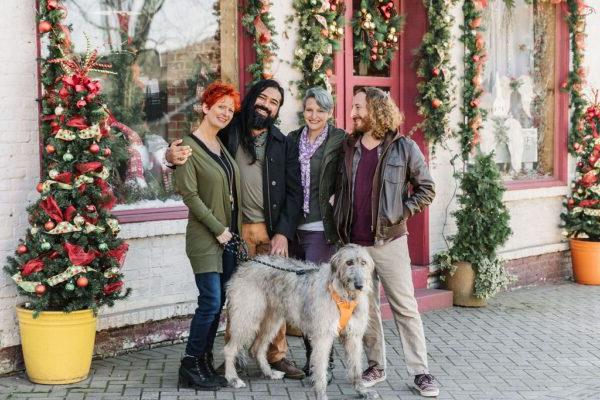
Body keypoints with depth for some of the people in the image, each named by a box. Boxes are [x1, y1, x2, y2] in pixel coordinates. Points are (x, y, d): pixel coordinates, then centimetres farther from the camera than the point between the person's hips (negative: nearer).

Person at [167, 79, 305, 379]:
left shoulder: (284, 144, 8)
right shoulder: (228, 133, 4)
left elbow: (294, 192, 5)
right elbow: (195, 150, 8)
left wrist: (283, 233, -5)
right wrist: (173, 155, -17)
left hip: (273, 231, 1)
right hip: (236, 230, -1)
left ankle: (277, 355, 15)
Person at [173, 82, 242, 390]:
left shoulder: (224, 145, 13)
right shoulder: (189, 147, -9)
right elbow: (189, 194, -13)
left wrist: (235, 229, 9)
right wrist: (218, 229, -12)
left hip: (229, 235, 7)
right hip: (205, 237, -7)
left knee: (218, 302, 7)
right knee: (211, 301, -9)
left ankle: (204, 364, 15)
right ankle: (190, 366, 2)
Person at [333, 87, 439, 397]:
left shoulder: (404, 148, -4)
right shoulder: (348, 147, 8)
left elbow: (426, 189, 0)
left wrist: (401, 212, -9)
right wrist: (339, 226, 10)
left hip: (389, 241, -4)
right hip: (353, 243, 4)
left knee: (405, 307, -1)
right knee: (365, 308, 10)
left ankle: (420, 372, 4)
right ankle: (376, 366, 22)